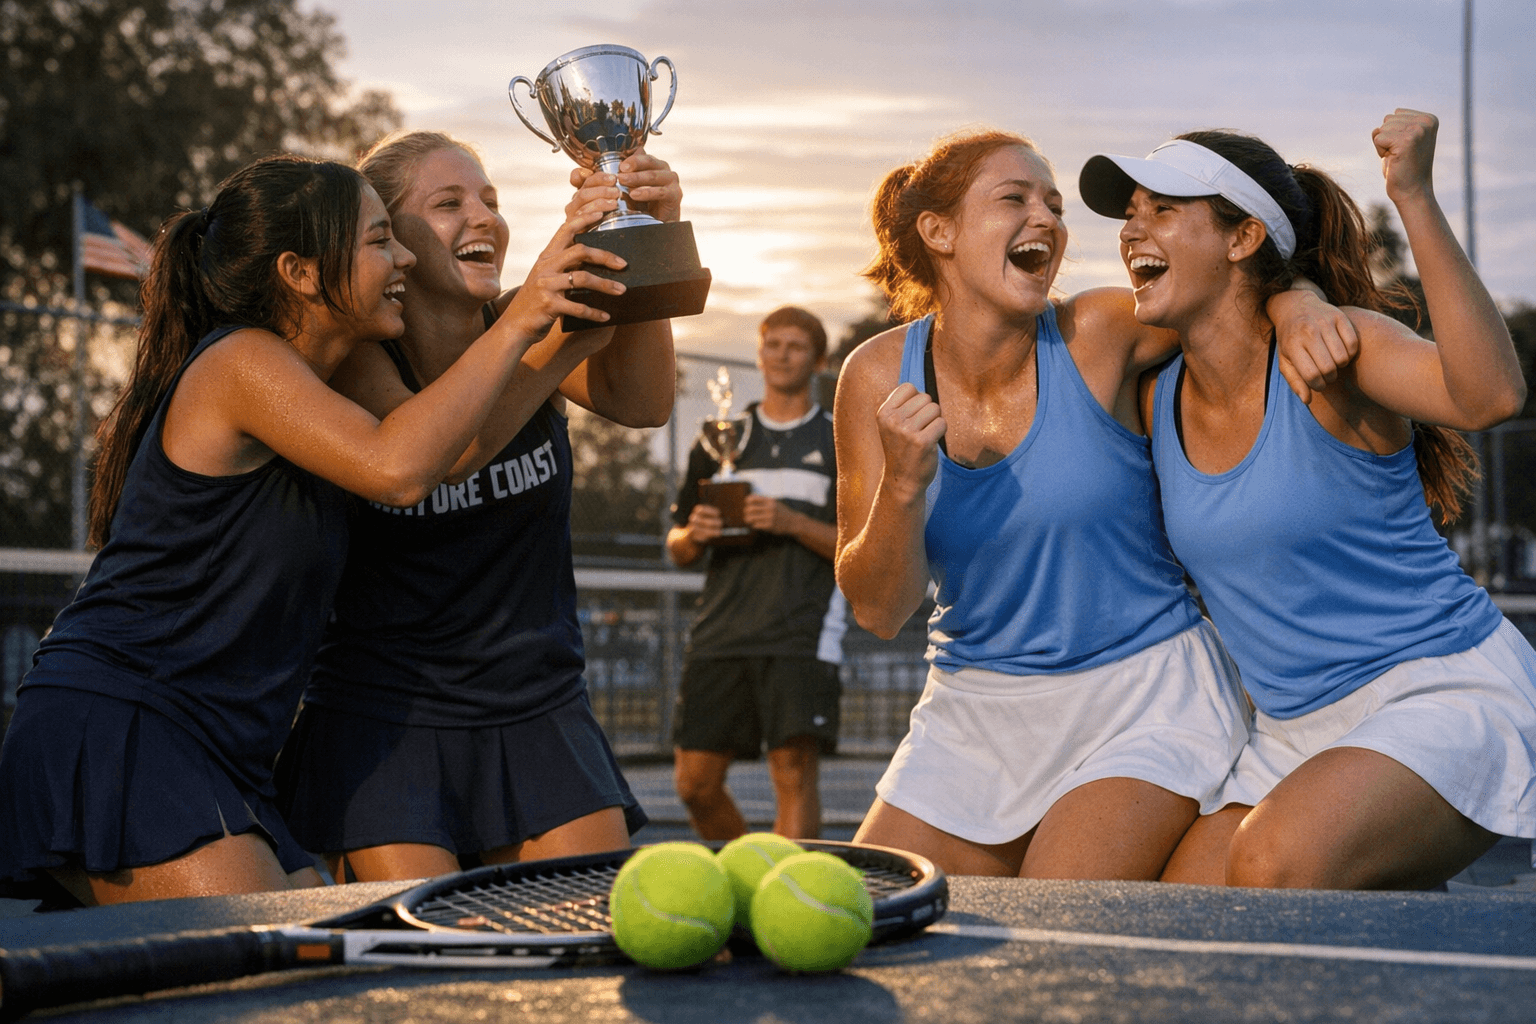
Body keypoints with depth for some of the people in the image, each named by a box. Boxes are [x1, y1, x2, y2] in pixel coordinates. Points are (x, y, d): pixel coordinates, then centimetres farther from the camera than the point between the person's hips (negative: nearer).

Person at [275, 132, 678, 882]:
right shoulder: (351, 358, -8)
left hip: (540, 713, 3)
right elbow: (437, 451, -29)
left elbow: (639, 402, -21)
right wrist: (564, 325, -40)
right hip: (381, 721, -3)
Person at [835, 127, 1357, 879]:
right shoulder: (880, 376, -6)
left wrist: (1297, 305, -20)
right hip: (973, 717, 3)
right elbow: (877, 610, -6)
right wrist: (903, 484, -24)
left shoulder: (1098, 335, -11)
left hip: (1142, 697, -3)